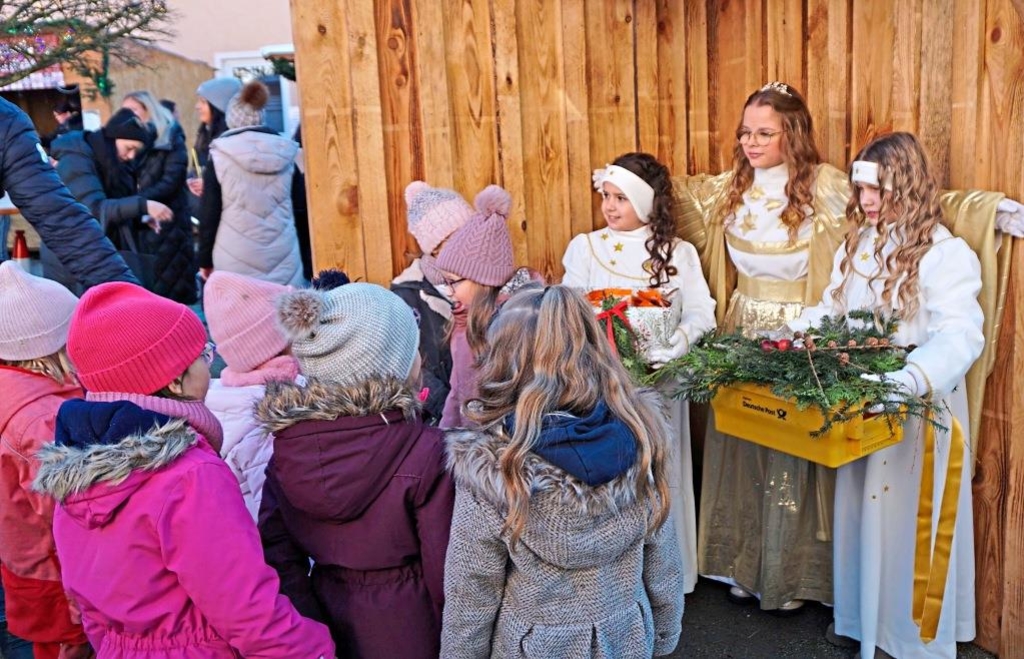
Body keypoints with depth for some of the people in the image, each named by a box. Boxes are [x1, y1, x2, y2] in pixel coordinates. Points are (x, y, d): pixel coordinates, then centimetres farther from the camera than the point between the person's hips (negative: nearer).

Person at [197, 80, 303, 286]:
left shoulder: (221, 154, -1)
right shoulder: (285, 152, 7)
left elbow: (209, 213, 0)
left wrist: (205, 259, 9)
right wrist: (306, 259, 19)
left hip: (236, 261, -2)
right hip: (284, 258, 3)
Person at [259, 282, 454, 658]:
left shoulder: (287, 443, -9)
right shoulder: (424, 450, -22)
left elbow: (277, 556, -6)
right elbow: (444, 569, -16)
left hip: (326, 622, 4)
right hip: (403, 629, -4)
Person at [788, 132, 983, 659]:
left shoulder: (947, 255, -16)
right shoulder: (857, 245, 7)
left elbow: (960, 338, -26)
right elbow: (830, 310, 12)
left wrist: (903, 383, -42)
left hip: (917, 410, -6)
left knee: (905, 517, 6)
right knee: (861, 510, 16)